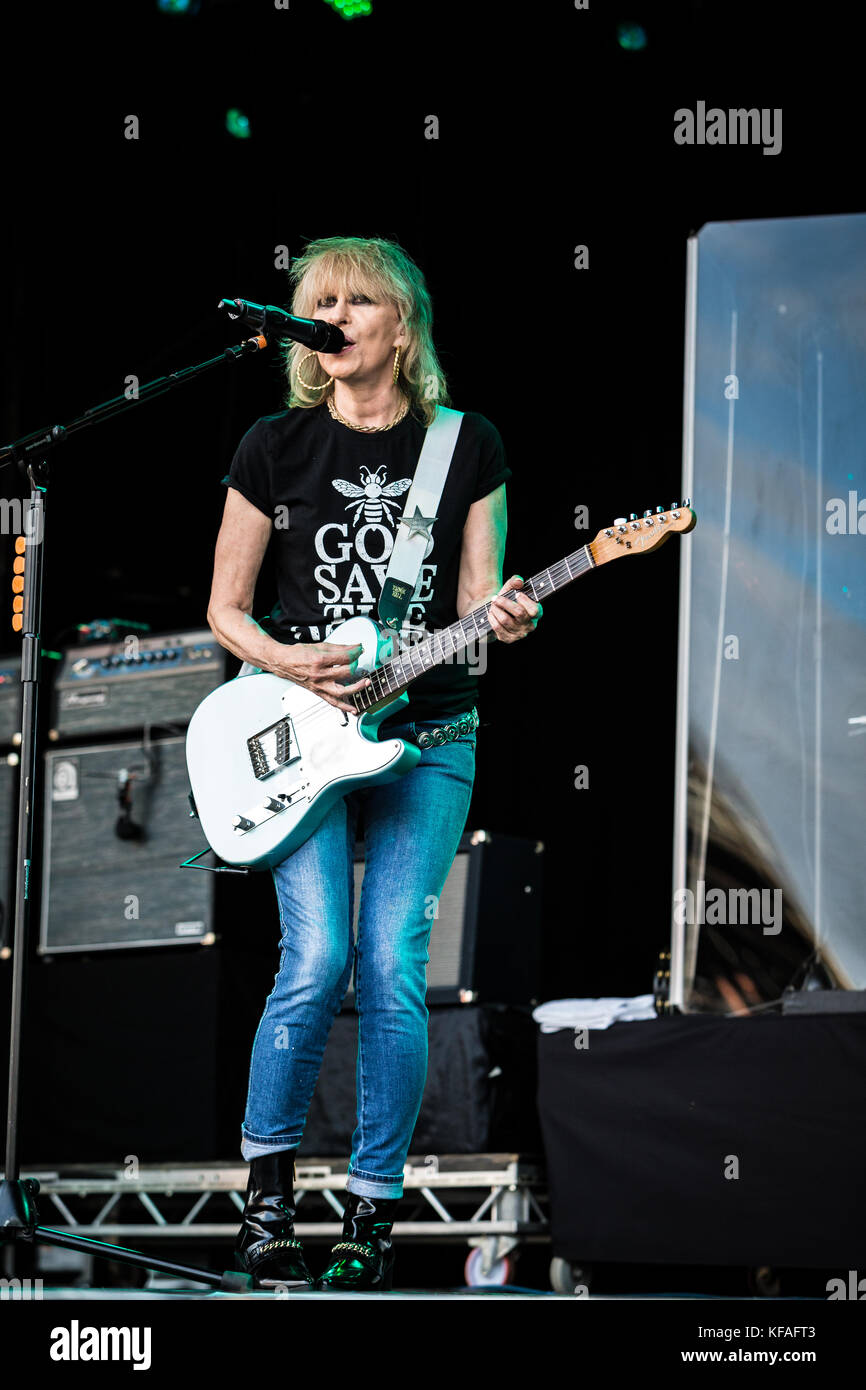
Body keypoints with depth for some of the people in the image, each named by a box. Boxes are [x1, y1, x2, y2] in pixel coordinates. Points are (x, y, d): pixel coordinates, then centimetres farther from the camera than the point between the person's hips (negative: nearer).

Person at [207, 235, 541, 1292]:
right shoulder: (275, 447, 3)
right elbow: (225, 610, 7)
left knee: (393, 973, -7)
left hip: (428, 739, 1)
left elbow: (475, 600, 5)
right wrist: (288, 664, -12)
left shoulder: (467, 445, 6)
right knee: (316, 963, -14)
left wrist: (504, 617, -18)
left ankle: (373, 1210, 3)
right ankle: (268, 1185, 4)